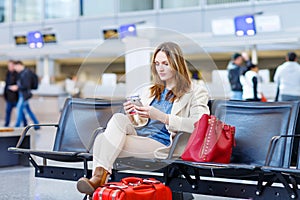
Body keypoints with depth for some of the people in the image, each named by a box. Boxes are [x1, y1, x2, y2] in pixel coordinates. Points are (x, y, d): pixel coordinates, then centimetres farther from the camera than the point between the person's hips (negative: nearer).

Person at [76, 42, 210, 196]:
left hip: (162, 146, -6)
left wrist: (161, 116, -16)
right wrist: (131, 117, 3)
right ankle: (98, 177, -34)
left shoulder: (196, 92, 8)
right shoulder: (149, 92, 28)